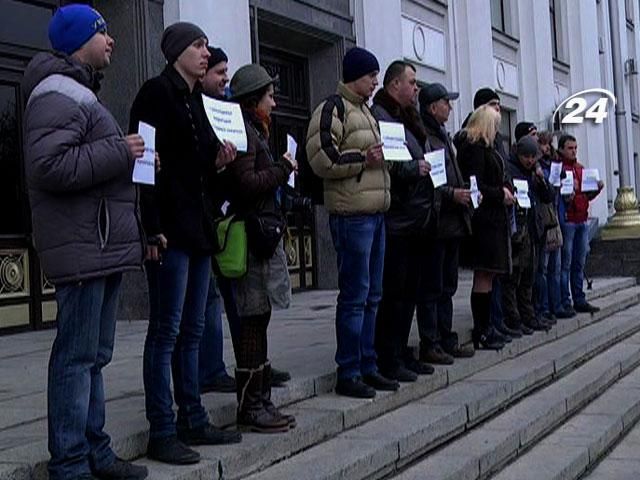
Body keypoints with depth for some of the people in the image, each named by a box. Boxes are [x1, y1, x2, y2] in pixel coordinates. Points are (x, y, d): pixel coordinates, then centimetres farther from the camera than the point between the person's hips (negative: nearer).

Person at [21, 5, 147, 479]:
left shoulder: (80, 94, 24)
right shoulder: (57, 96, -11)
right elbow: (49, 166, -24)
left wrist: (134, 158, 15)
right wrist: (118, 152, -17)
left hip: (104, 246, 11)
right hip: (82, 248, -11)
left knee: (95, 355, 14)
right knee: (77, 356, -7)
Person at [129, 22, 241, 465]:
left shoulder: (199, 99, 19)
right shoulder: (157, 93, -6)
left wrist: (219, 162, 4)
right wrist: (153, 229, -21)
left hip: (200, 227, 9)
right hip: (170, 228, -8)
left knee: (192, 330, 11)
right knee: (167, 331, -6)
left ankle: (193, 421, 19)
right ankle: (162, 433, 0)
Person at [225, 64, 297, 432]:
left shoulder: (254, 130, 21)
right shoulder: (244, 131, -10)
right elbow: (246, 183, -20)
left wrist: (281, 170, 9)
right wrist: (283, 168, -9)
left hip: (263, 232, 11)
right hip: (254, 234, -11)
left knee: (258, 319, 12)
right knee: (253, 319, -6)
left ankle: (260, 401, 18)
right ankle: (250, 407, 0)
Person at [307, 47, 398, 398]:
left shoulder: (364, 112, 23)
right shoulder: (333, 110, -7)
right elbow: (321, 160, -18)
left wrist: (381, 158, 15)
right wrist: (363, 159, -17)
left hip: (375, 211, 10)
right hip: (352, 214, -10)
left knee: (371, 295, 12)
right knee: (354, 296, -7)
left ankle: (367, 367, 20)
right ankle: (348, 373, 0)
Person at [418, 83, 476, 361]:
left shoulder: (443, 136, 20)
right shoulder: (422, 137, -11)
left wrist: (465, 194, 11)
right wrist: (451, 194, -21)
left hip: (453, 223, 10)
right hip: (436, 223, -10)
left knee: (447, 286, 14)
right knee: (433, 287, -4)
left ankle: (446, 338, 21)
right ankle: (431, 344, 1)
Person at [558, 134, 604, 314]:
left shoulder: (580, 168, 19)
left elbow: (587, 196, 23)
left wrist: (597, 188, 5)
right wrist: (567, 194, -28)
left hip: (582, 221, 7)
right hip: (567, 221, -7)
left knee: (579, 263, 10)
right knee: (565, 263, -4)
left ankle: (579, 300, 16)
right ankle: (564, 303, -1)